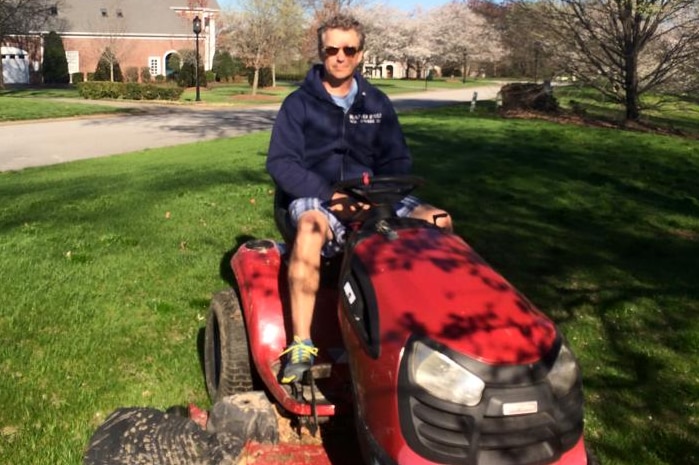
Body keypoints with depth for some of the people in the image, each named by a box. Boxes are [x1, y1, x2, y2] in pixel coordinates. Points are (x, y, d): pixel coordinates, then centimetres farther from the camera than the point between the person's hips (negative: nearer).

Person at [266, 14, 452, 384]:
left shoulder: (377, 104, 12)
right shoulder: (299, 103, 1)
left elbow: (397, 161, 10)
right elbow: (280, 163, -8)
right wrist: (331, 196, -21)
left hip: (372, 200, 4)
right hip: (315, 198, -4)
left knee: (438, 220, -18)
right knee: (310, 227, -40)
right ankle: (301, 345, -34)